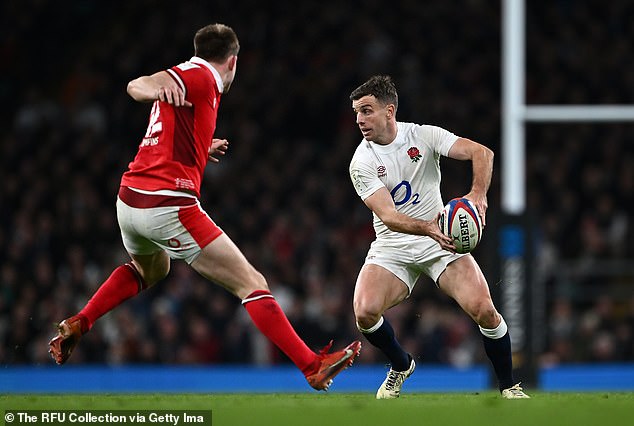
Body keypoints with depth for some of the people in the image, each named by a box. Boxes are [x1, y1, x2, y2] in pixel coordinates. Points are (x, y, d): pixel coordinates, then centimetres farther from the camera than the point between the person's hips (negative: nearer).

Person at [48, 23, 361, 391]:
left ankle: (77, 325, 31)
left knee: (151, 269, 40)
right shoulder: (201, 76, -7)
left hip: (129, 201, 9)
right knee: (252, 284, -7)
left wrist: (204, 150, 43)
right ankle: (313, 367, -12)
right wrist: (159, 87, -45)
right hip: (168, 205, -9)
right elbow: (137, 86, -26)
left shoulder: (193, 75, 19)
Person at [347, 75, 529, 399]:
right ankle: (401, 365, 9)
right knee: (364, 311, -24)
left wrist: (478, 193, -32)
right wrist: (427, 229, -38)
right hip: (391, 248, 0)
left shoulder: (424, 136, -6)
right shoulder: (362, 163, -8)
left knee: (483, 309, -20)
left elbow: (482, 153, -13)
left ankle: (509, 386, 2)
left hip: (440, 240, 0)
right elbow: (387, 215, -19)